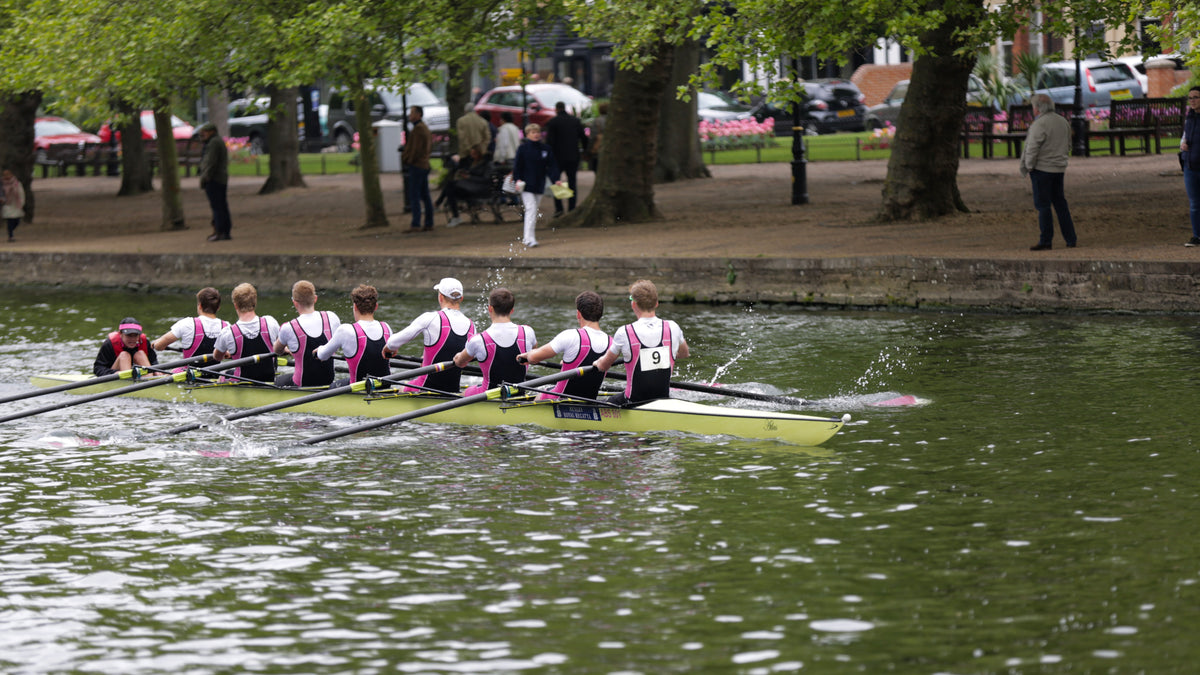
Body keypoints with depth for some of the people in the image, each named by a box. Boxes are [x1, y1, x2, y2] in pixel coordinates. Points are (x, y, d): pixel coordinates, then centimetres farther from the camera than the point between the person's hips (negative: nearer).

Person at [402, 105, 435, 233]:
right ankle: (429, 224, 12)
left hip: (416, 165, -10)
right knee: (425, 196, 11)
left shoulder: (417, 129, -15)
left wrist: (406, 160, -7)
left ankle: (416, 225, -13)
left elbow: (415, 149, -19)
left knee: (414, 197, -9)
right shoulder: (425, 128, 17)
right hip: (425, 165, 10)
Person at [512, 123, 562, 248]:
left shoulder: (545, 149, 5)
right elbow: (517, 165, -4)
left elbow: (551, 166, 5)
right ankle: (529, 238, -18)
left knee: (534, 211, 12)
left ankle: (527, 237, 24)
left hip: (539, 185, 5)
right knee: (531, 209, -15)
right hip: (527, 185, -5)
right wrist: (518, 179, -16)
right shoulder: (523, 149, -5)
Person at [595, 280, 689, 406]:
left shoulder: (624, 333, -15)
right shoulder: (672, 328, -6)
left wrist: (598, 361, 25)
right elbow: (684, 354, 18)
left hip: (634, 403, -4)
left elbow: (603, 366, 1)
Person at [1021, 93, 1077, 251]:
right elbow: (1068, 146, 17)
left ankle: (1045, 241, -1)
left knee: (1043, 205, -2)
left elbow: (1032, 149, -18)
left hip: (1042, 168, -8)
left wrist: (1029, 168, -7)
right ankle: (1070, 239, 13)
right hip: (1059, 169, 8)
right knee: (1060, 204, 13)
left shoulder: (1039, 124, -16)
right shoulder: (1063, 122, 10)